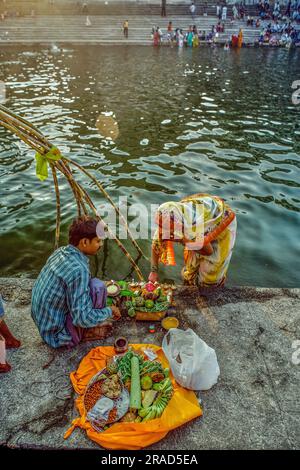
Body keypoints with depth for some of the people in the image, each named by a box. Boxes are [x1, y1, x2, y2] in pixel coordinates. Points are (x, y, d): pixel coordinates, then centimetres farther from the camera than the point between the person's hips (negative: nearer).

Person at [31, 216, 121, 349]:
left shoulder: (61, 251, -4)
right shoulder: (78, 269, -29)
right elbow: (82, 319, -27)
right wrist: (110, 311, -10)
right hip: (57, 335, -8)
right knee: (97, 286, -17)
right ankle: (89, 332, 2)